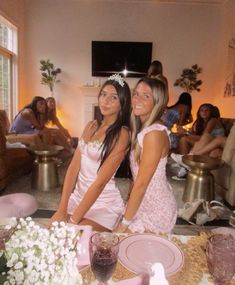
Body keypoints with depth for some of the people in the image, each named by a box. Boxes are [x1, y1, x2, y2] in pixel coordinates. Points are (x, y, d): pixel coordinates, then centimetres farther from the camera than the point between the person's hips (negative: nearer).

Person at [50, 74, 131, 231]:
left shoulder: (121, 134, -15)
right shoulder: (92, 126, 5)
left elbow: (101, 181, -19)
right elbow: (73, 167, -1)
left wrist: (73, 220, -16)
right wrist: (62, 209, -6)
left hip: (104, 205, -5)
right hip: (78, 197, 6)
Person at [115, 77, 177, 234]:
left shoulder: (155, 133, -26)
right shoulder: (143, 129, 3)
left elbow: (141, 184, -23)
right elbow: (137, 177, 6)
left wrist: (125, 223, -15)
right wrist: (129, 202, 5)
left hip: (156, 210, -7)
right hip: (143, 203, 8)